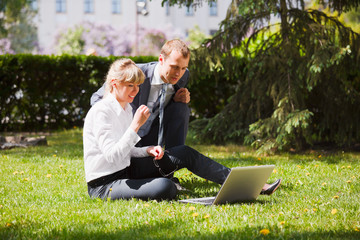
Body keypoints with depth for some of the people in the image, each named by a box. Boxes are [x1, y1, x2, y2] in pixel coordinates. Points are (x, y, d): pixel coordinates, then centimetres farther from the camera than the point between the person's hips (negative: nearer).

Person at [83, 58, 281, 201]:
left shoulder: (126, 108, 11)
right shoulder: (101, 112, -17)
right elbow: (112, 155, -26)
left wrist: (148, 151, -2)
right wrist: (136, 125, -25)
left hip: (125, 170, 9)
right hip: (103, 186, -9)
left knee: (183, 153, 1)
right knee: (166, 188, -34)